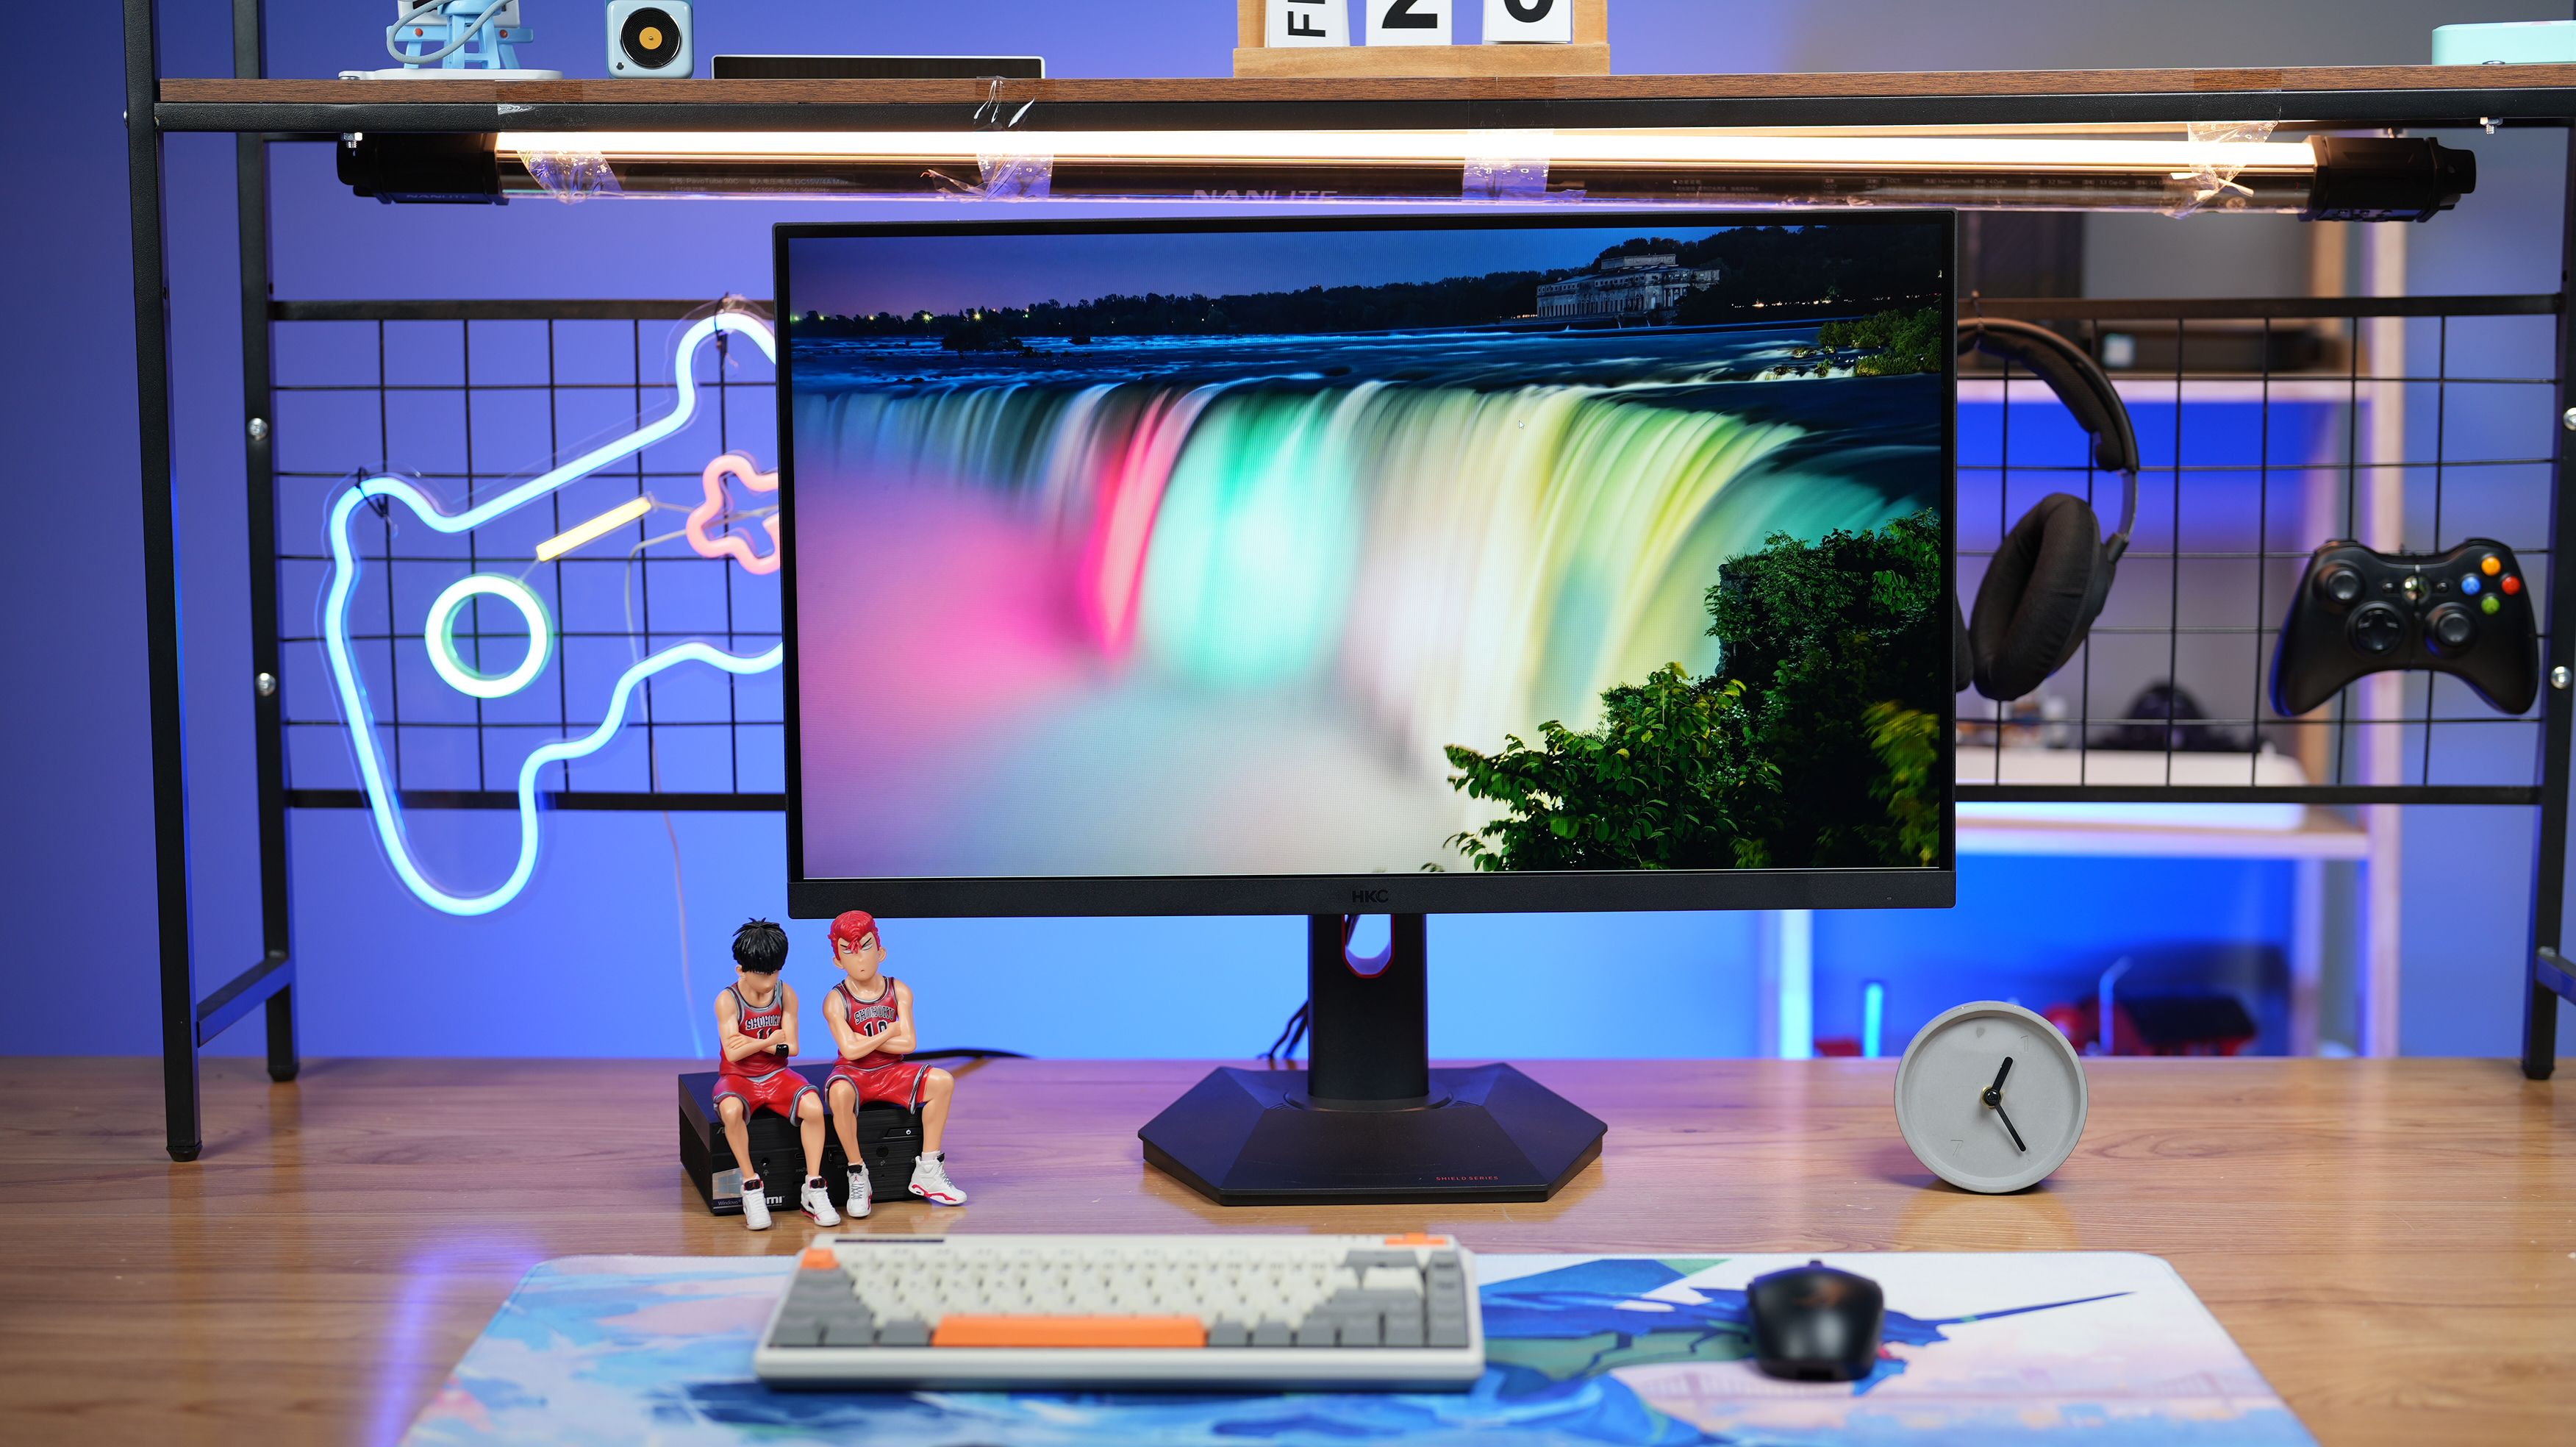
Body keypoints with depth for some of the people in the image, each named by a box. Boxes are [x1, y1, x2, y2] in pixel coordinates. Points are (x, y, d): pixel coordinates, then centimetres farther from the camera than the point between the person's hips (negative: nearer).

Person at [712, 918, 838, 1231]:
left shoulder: (786, 994, 1)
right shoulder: (728, 1000, -9)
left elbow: (791, 1047, -3)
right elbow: (733, 1053, -16)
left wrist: (753, 1043, -12)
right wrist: (770, 1041, -7)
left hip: (776, 1075, 3)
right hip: (738, 1077, -2)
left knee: (813, 1107, -29)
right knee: (731, 1111, -39)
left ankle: (813, 1188, -16)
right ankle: (752, 1188, -23)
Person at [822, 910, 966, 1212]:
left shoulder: (899, 991, 1)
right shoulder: (836, 1000, -7)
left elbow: (909, 1043, -9)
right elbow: (851, 1050, -19)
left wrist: (864, 1040, -12)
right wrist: (889, 1032, -9)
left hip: (891, 1072, 4)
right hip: (853, 1073, -3)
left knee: (942, 1081, -20)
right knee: (840, 1092, -39)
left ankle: (927, 1171, -11)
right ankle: (857, 1175, -22)